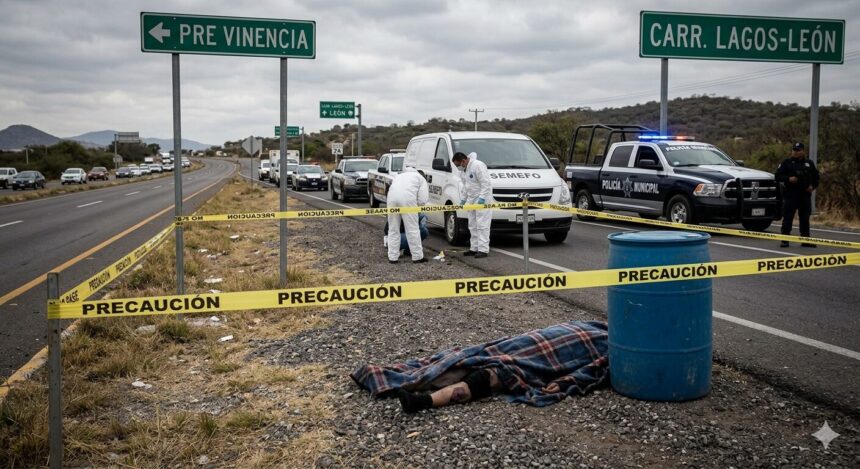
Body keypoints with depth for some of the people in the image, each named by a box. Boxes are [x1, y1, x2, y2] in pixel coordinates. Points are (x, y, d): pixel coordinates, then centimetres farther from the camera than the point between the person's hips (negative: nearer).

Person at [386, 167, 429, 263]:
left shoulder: (399, 176, 38)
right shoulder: (421, 178, 23)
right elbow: (422, 200, 9)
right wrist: (415, 205, 26)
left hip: (392, 197, 4)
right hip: (407, 198, -4)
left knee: (393, 230, 13)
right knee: (412, 229, 4)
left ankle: (392, 257, 14)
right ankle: (417, 257, 9)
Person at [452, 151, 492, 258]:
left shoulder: (478, 166, -16)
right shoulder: (463, 170, 13)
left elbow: (485, 183, -20)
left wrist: (482, 198, -23)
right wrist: (463, 199, 14)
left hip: (482, 199, -9)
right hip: (471, 200, 9)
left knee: (482, 225, -11)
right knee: (473, 226, 11)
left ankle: (483, 249, -10)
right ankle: (474, 248, 18)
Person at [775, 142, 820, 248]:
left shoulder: (809, 163, 13)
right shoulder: (786, 163, 2)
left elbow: (815, 176, 20)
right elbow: (778, 176, -3)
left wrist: (813, 186, 2)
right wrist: (788, 179, -19)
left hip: (805, 195, 4)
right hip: (790, 194, -4)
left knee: (805, 218, 9)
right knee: (788, 218, -5)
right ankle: (785, 240, -1)